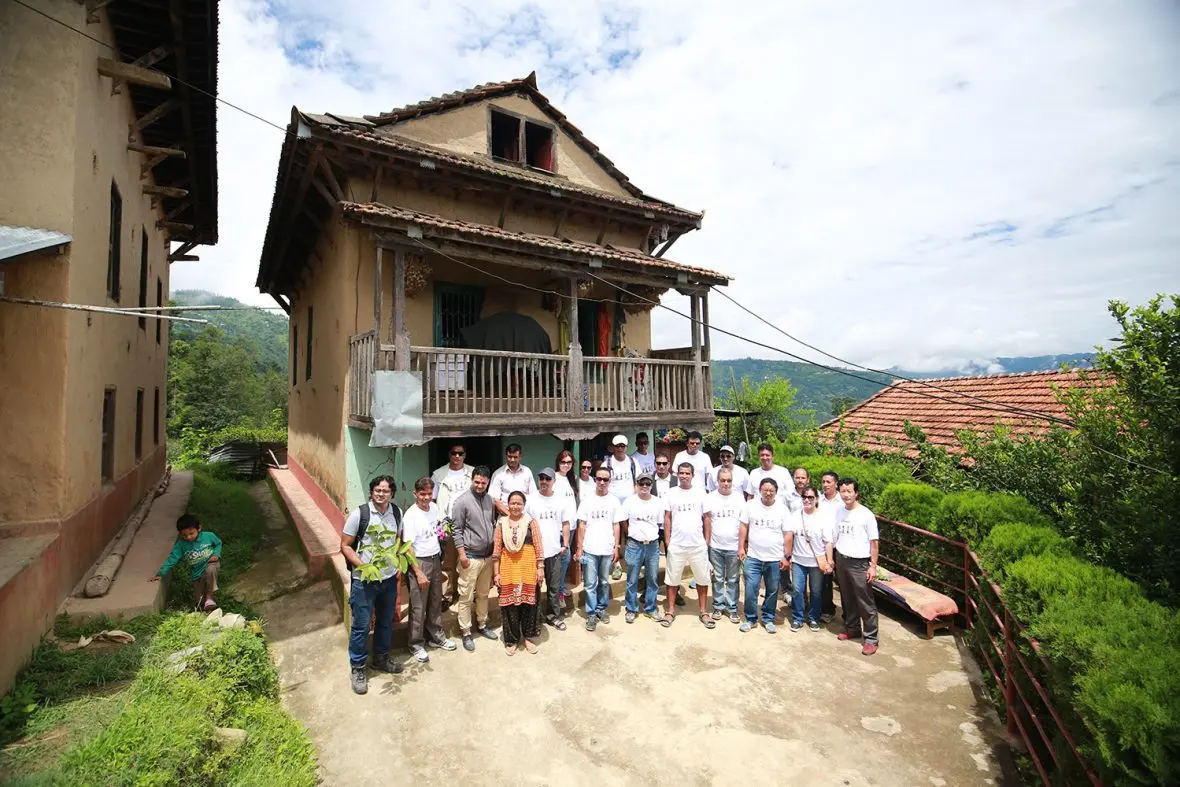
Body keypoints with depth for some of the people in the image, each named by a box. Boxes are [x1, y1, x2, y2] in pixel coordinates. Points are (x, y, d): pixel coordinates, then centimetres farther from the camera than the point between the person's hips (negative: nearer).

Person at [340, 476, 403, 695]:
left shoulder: (397, 513, -2)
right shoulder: (359, 514, -16)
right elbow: (345, 546, -11)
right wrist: (363, 566, -22)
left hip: (389, 578, 5)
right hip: (364, 580, -4)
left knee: (386, 621, 19)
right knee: (361, 625, 6)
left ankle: (381, 658, 40)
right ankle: (357, 668, 26)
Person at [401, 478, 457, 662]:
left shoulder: (434, 507, 0)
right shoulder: (411, 515, -19)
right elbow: (408, 547, -18)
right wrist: (419, 573, -19)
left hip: (436, 559, 6)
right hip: (420, 562, -6)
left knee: (436, 602, 19)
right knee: (418, 607, 5)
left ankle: (436, 636, 35)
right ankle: (416, 645, 22)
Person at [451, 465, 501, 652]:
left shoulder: (489, 499, 5)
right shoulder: (462, 501, -14)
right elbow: (456, 530, -13)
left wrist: (495, 544, 8)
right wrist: (462, 554, -15)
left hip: (487, 556, 6)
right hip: (470, 557, -6)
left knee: (483, 594, 18)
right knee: (466, 597, 4)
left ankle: (482, 625, 33)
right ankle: (466, 633, 17)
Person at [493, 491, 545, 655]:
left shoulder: (531, 521, -1)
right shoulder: (501, 523, 2)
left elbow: (538, 546, -1)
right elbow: (497, 550, 3)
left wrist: (540, 567, -6)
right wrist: (497, 573, 1)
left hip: (528, 566, -1)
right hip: (508, 567, 1)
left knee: (529, 601, 7)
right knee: (509, 602, 6)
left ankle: (528, 637, 25)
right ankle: (511, 639, 23)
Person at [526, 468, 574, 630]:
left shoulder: (562, 500, 2)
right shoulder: (531, 501, -4)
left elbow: (565, 524, 7)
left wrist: (565, 545, 1)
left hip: (555, 550, 2)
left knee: (554, 586, 11)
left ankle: (554, 615, 26)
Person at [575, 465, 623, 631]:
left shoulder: (614, 501, 2)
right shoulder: (587, 500, -1)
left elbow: (616, 525, 6)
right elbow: (582, 525, 0)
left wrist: (616, 547, 3)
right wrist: (579, 548, -3)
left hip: (607, 549, 2)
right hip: (589, 549, -1)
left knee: (604, 582, 14)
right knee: (590, 584, 3)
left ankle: (601, 608, 30)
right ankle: (591, 614, 14)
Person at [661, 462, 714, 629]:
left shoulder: (700, 492, 0)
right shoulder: (671, 493, 0)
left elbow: (706, 518, 4)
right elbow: (667, 518, 3)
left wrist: (707, 541, 1)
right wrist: (667, 541, 0)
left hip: (698, 545, 0)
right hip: (676, 546, 0)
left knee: (702, 579, 8)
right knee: (673, 579, 9)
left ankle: (704, 612, 23)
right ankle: (670, 612, 22)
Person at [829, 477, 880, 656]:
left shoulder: (866, 515, -10)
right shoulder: (839, 513, 5)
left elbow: (873, 542, -8)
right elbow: (833, 538, 10)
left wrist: (873, 566, -11)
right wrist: (829, 560, 7)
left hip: (859, 563, -5)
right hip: (841, 560, 5)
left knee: (866, 602, 0)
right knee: (847, 598, 16)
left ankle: (871, 639, 9)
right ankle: (852, 628, 31)